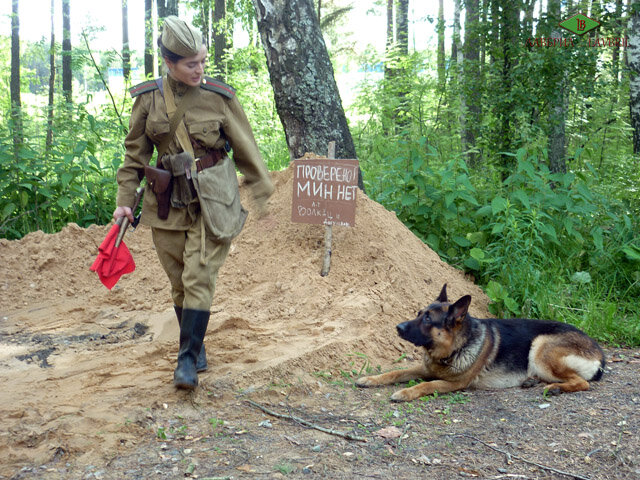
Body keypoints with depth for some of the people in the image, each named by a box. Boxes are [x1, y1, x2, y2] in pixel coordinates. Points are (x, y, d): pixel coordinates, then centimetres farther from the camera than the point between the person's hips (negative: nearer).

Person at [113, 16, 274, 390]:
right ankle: (197, 350, 26)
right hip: (167, 205, 3)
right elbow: (135, 155, 8)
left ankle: (188, 360, -5)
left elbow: (247, 150, 3)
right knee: (180, 283, 9)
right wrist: (125, 201, 3)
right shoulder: (148, 99, 0)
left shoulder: (220, 98, -5)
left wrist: (263, 194, 4)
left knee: (199, 278, -11)